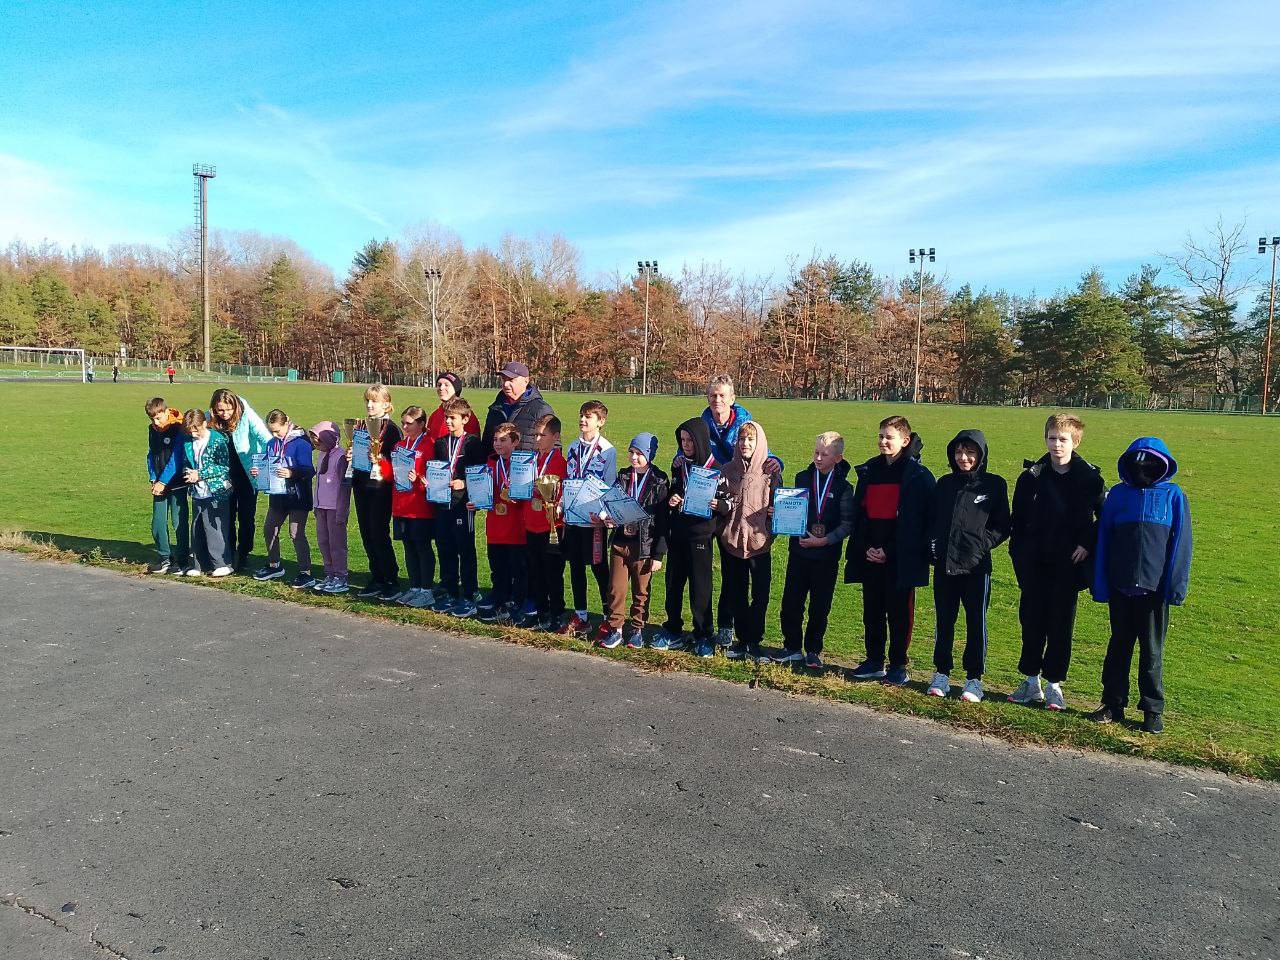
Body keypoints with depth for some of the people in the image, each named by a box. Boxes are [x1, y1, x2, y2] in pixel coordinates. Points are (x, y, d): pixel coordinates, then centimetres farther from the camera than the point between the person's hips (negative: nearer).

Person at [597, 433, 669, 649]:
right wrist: (607, 518, -12)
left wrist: (659, 554, -8)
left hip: (644, 546, -3)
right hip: (620, 542, 3)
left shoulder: (659, 482, -5)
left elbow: (662, 520, -6)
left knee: (641, 592, 9)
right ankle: (615, 629, 15)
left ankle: (637, 629, 22)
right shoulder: (623, 476, 7)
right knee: (616, 589, 5)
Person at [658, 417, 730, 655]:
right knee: (673, 583, 10)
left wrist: (718, 504, -25)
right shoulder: (679, 463, 6)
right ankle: (673, 632, 23)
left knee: (700, 586, 1)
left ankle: (704, 636, 14)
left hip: (701, 534, -5)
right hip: (677, 531, 5)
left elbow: (729, 502, -5)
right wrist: (671, 500, -3)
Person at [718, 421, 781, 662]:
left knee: (760, 594, 0)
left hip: (759, 538, -3)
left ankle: (754, 643, 11)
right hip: (733, 537, 3)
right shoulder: (730, 469, 8)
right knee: (737, 594, 8)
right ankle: (742, 640, 19)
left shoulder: (771, 468, -1)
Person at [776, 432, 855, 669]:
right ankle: (792, 647, 18)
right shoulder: (802, 478, 5)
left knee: (819, 607, 7)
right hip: (799, 550, 2)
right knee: (791, 602, 3)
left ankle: (813, 651, 21)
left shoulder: (843, 487, -3)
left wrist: (824, 540, -17)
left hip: (826, 555, -2)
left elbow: (847, 524, -7)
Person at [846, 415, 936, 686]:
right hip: (870, 558, 5)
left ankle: (898, 665, 15)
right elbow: (858, 514, 11)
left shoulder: (918, 475, -6)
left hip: (900, 560, -5)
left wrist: (889, 551, -13)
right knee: (872, 613, 12)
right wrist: (865, 548, -2)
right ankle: (874, 661, 23)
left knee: (899, 613, 4)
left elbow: (917, 522, -9)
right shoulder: (868, 472, 11)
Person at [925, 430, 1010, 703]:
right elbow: (932, 519, 16)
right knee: (944, 621, 9)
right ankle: (941, 674, 21)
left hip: (976, 567, -3)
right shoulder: (944, 483, 10)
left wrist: (982, 544, -12)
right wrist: (933, 544, 1)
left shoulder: (995, 484, 0)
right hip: (944, 566, 3)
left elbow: (1002, 526, 1)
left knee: (976, 623, 4)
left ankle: (974, 678, 15)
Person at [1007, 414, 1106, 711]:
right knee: (1031, 621, 7)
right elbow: (1018, 518, 7)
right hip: (1035, 564, 2)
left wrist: (1088, 544, -6)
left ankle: (1053, 684, 15)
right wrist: (1019, 552, 2)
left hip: (1069, 564, -2)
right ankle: (1031, 681, 19)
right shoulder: (1032, 476, 3)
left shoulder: (1090, 477, -3)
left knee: (1061, 624, 5)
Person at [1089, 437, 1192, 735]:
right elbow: (1103, 540, 5)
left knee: (1152, 652, 8)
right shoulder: (1118, 494, 5)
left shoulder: (1173, 495, 0)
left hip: (1154, 588, -2)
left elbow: (1180, 543, -1)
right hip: (1120, 588, 2)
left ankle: (1153, 710, 18)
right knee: (1118, 646, 11)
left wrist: (1176, 586, -8)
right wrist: (1100, 585, 0)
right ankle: (1113, 704, 20)